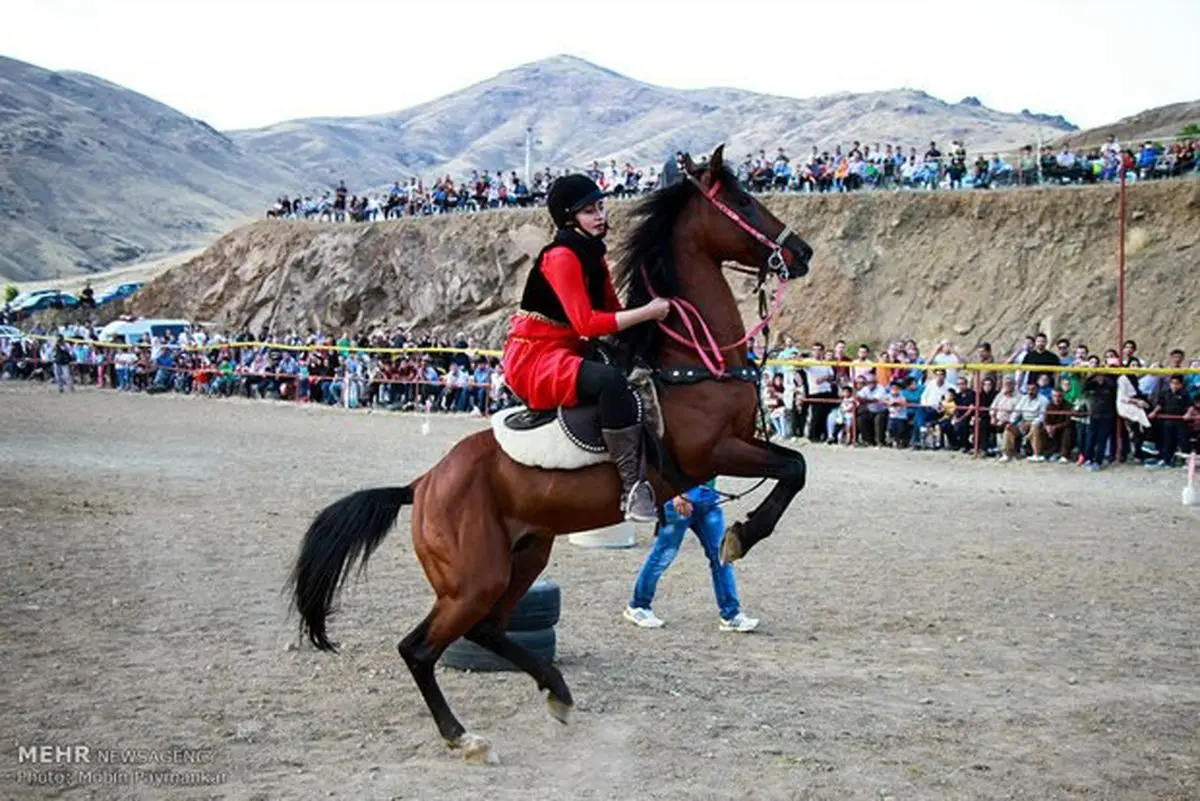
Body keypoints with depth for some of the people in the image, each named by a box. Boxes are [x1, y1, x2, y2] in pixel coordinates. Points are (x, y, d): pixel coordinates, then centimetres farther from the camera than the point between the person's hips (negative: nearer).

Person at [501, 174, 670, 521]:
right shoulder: (561, 257, -16)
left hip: (565, 355, 10)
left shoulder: (593, 257, 12)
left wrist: (650, 317, -4)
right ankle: (633, 487, -34)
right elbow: (587, 324, -25)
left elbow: (614, 314, 13)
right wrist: (648, 312, -22)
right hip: (534, 358, -10)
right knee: (611, 381, -34)